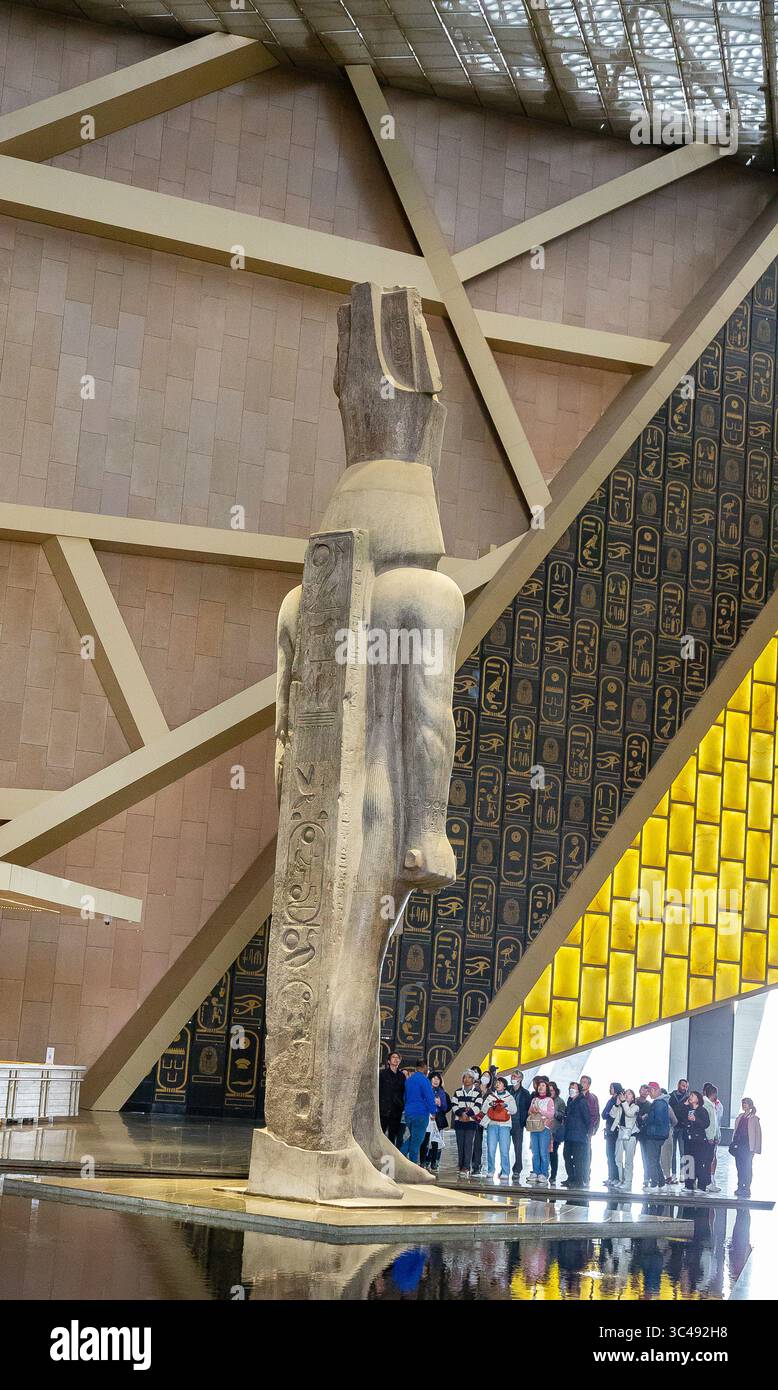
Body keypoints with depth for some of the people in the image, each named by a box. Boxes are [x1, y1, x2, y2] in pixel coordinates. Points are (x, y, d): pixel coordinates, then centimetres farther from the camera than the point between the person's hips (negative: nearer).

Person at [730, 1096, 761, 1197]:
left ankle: (746, 1189, 1)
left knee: (747, 1168, -3)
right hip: (739, 1145, 6)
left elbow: (757, 1134, -6)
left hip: (748, 1147, -6)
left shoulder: (754, 1118, -5)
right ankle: (740, 1187, 16)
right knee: (739, 1167, 9)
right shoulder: (740, 1117, 12)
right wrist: (733, 1143, 12)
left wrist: (754, 1148, -10)